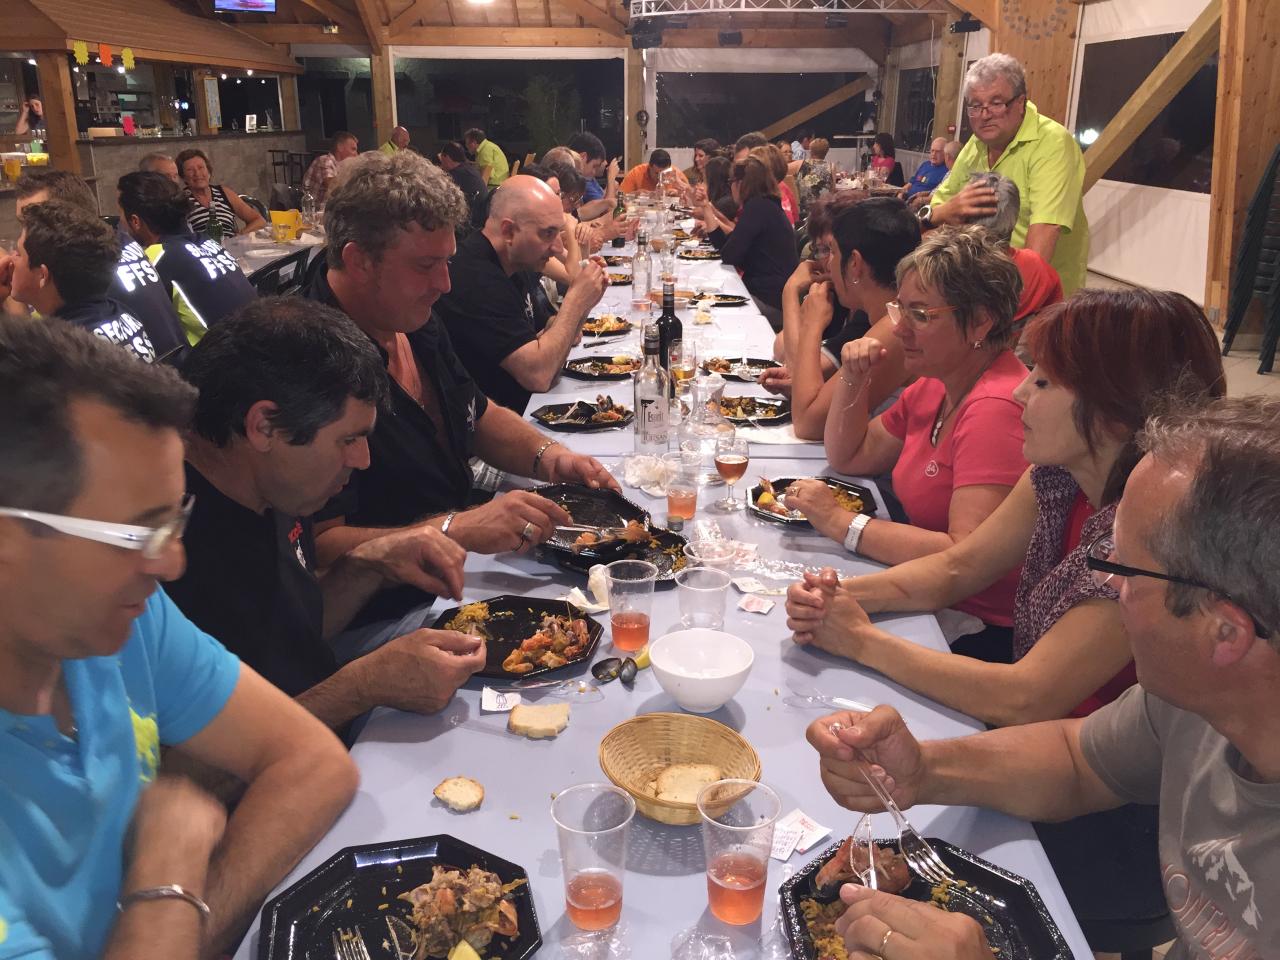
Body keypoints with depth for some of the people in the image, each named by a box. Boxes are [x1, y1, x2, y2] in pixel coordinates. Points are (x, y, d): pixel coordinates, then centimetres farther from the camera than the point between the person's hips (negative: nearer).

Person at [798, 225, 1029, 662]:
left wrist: (843, 523, -25)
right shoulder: (936, 384, 7)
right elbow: (850, 458, 18)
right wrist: (852, 379, 1)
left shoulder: (997, 409, -24)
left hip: (981, 631, -8)